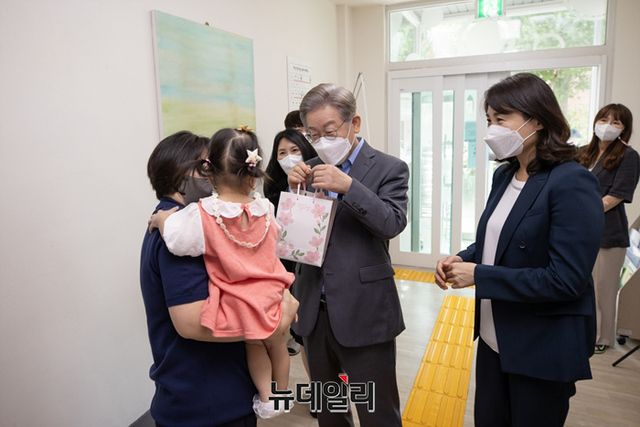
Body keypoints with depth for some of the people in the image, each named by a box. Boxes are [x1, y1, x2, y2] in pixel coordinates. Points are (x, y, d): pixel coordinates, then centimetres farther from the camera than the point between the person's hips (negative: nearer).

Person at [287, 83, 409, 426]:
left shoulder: (388, 169, -5)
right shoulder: (310, 170, 8)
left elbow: (393, 224, -18)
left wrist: (348, 186, -27)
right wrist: (294, 190, -11)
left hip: (363, 313, -5)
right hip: (314, 311, 5)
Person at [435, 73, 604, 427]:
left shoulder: (572, 183, -20)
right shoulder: (504, 175, 3)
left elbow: (565, 280, -24)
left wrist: (478, 275, -22)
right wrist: (463, 259, -5)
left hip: (543, 350, -7)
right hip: (494, 338, 7)